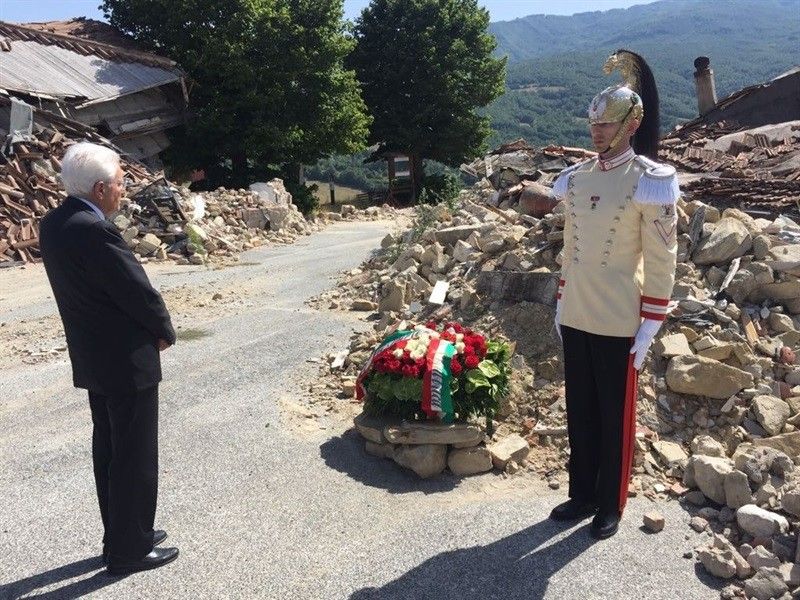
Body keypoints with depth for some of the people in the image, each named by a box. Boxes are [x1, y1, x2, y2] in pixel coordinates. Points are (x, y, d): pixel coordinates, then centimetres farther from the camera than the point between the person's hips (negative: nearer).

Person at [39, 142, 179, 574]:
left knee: (108, 452, 19)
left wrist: (150, 329, 6)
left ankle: (120, 535, 35)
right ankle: (130, 550, 18)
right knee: (135, 459, 4)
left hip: (92, 358, 10)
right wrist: (165, 332, -1)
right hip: (128, 361, -9)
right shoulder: (94, 231, -24)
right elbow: (140, 292, -20)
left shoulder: (53, 223, 5)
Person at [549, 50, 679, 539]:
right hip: (575, 317, 6)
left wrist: (649, 328, -11)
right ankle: (583, 495, 32)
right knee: (579, 412, 15)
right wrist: (561, 302, 14)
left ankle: (611, 506, 26)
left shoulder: (650, 182, -11)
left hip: (618, 322, -5)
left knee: (615, 416, 8)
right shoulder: (576, 179, 5)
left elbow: (662, 262, -10)